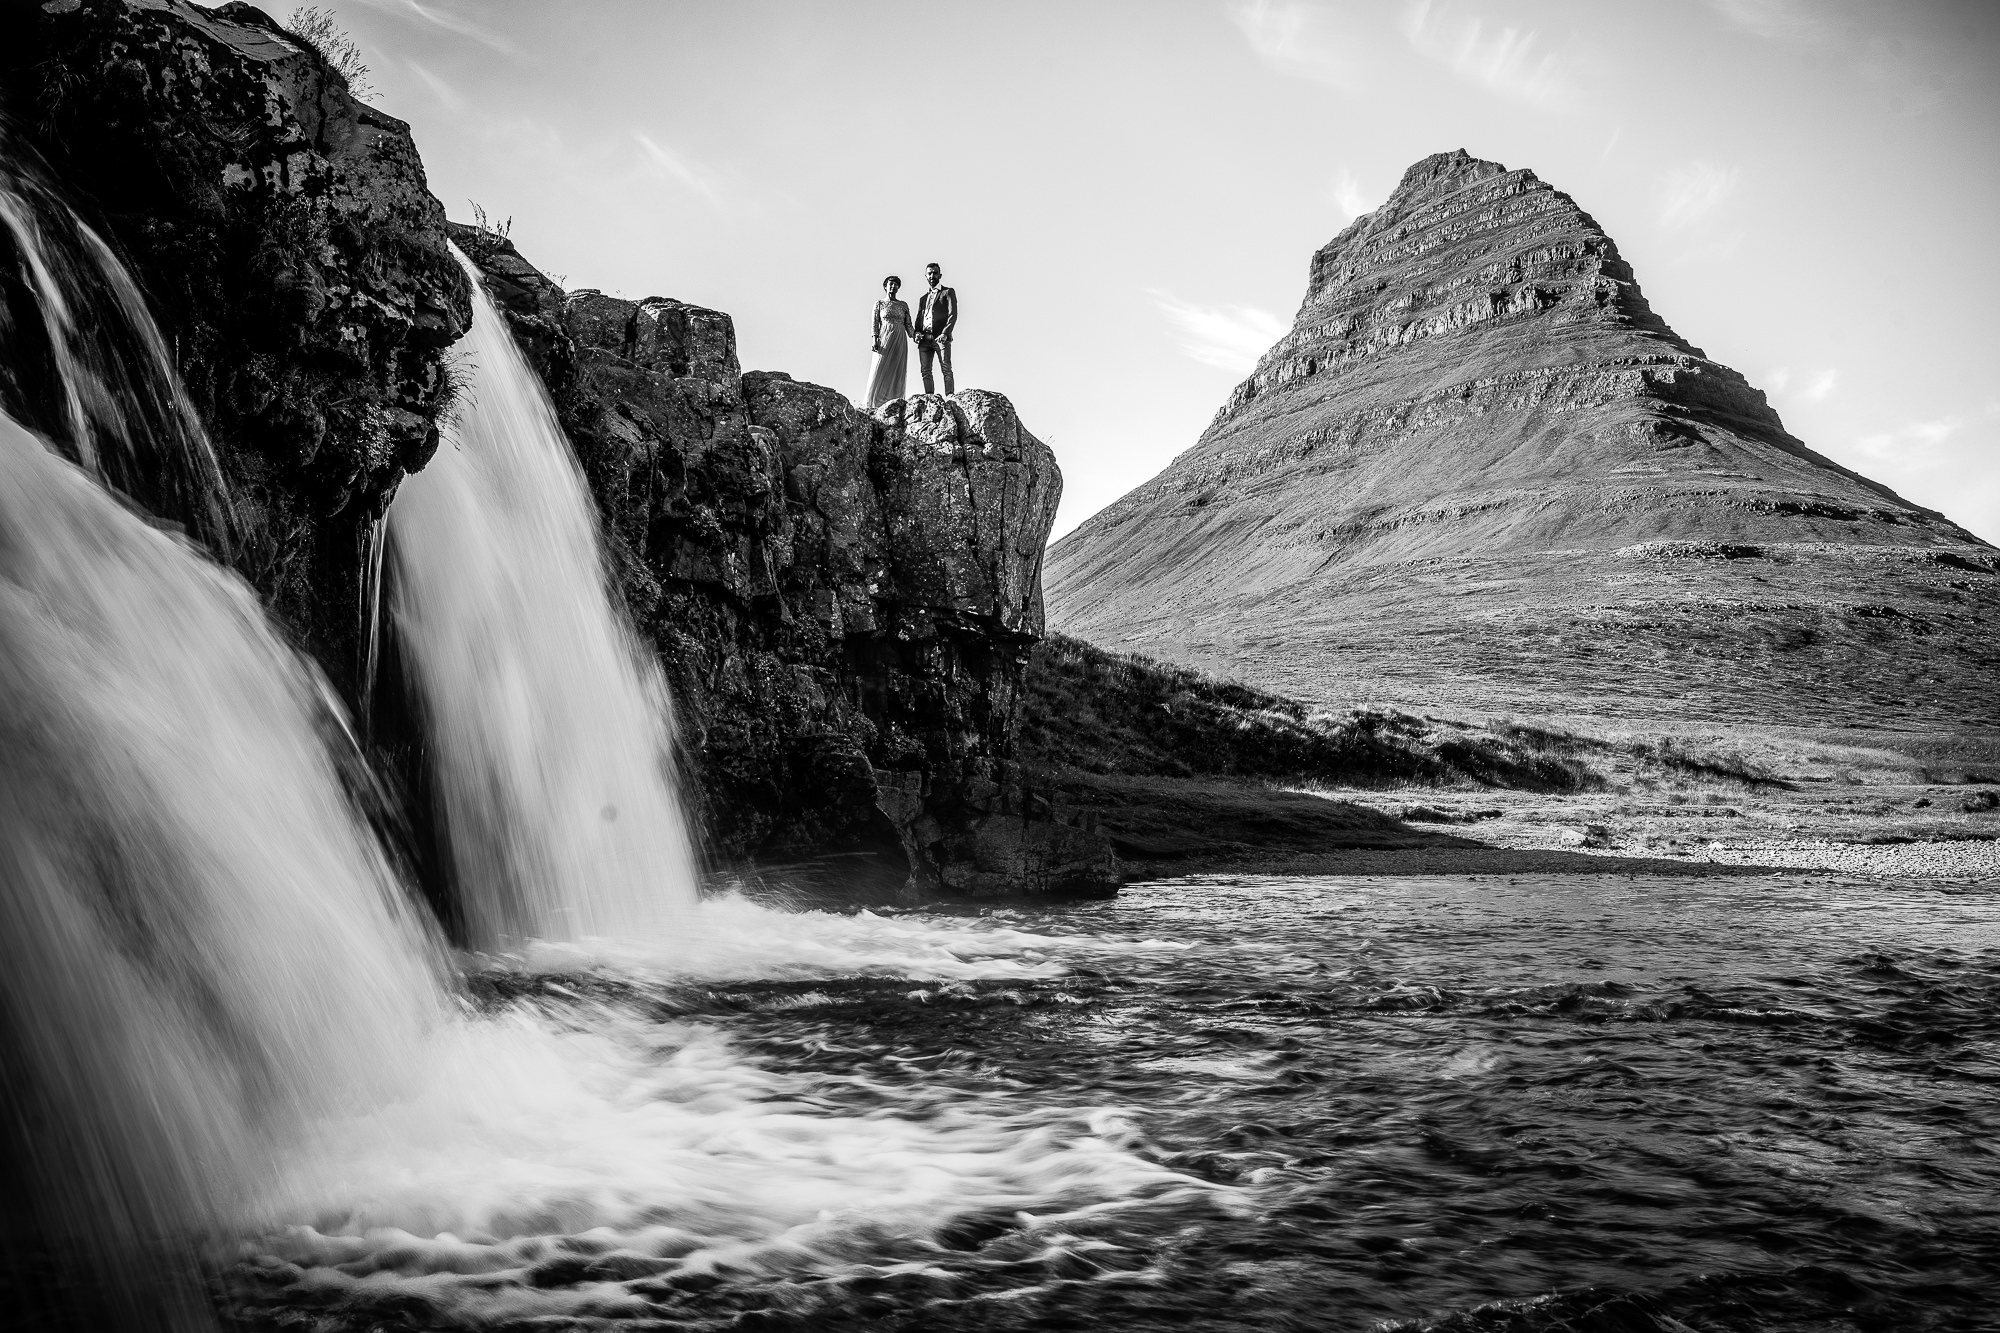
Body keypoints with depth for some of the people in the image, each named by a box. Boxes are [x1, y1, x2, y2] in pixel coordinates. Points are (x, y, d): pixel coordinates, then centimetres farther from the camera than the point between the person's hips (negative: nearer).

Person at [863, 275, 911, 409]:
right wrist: (875, 340, -10)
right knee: (880, 370, -9)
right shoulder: (879, 304, 8)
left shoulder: (903, 306, 14)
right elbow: (875, 323, 3)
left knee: (897, 372, -4)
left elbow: (908, 324, 11)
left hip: (900, 340, 2)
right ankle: (874, 405, -12)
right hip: (884, 338, -2)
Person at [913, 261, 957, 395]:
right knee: (925, 371, -3)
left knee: (946, 370, -13)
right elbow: (919, 318, 22)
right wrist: (917, 332, 0)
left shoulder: (948, 292, 10)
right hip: (924, 339, 5)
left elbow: (953, 315, -2)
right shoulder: (923, 298, 27)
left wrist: (945, 333, -16)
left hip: (940, 338, -5)